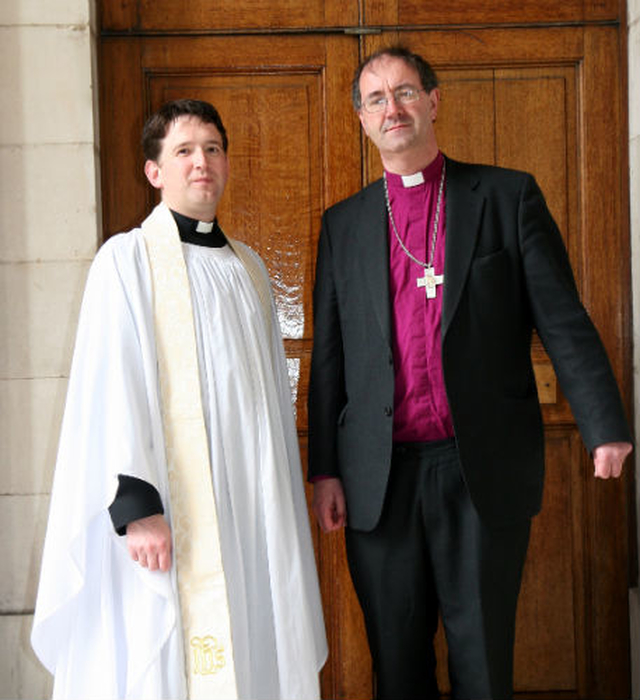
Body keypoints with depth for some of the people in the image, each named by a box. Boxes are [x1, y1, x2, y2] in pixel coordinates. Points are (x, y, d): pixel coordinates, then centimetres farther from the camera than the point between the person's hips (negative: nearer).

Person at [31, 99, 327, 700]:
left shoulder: (247, 266, 16)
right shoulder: (127, 258, -2)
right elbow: (113, 386, -10)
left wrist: (287, 491, 14)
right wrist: (136, 504, -18)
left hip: (252, 499, 5)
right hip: (173, 509, -5)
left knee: (256, 651, 7)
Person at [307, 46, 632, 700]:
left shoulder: (508, 197, 4)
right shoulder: (343, 223, 11)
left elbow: (564, 321, -1)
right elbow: (327, 355, 10)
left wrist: (606, 427, -12)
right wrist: (324, 469, 5)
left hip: (485, 472, -2)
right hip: (380, 477, 2)